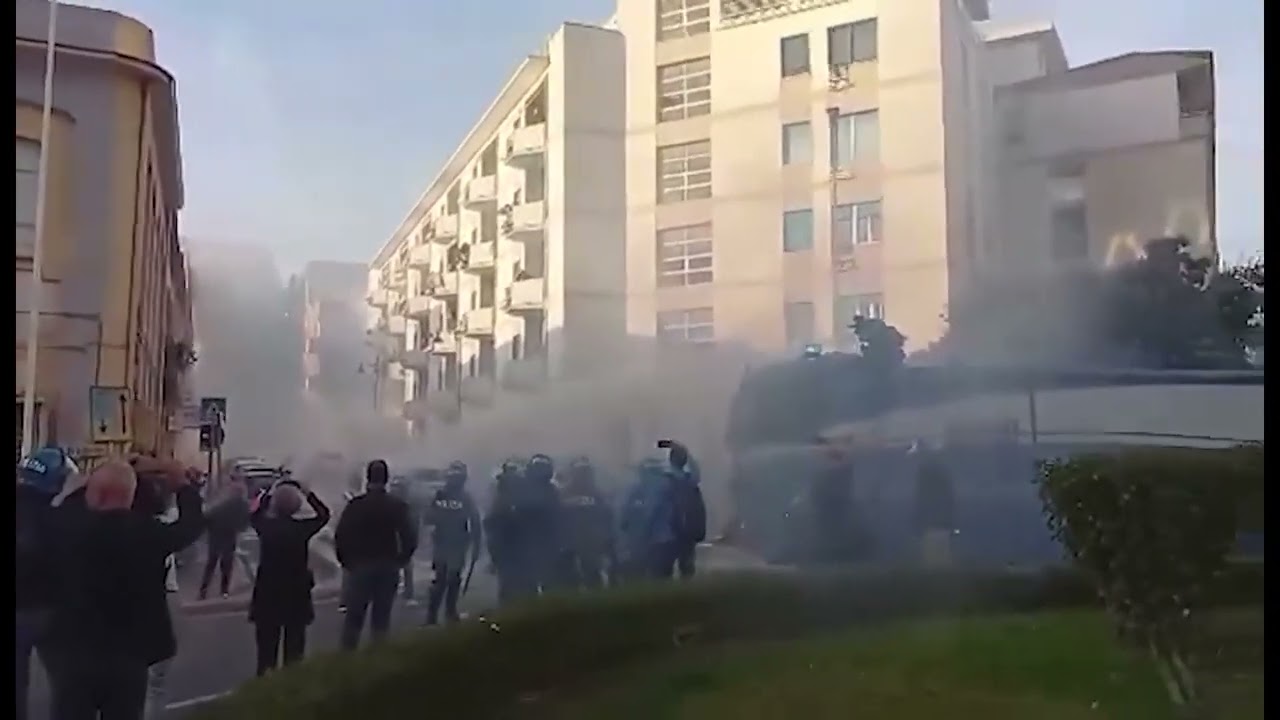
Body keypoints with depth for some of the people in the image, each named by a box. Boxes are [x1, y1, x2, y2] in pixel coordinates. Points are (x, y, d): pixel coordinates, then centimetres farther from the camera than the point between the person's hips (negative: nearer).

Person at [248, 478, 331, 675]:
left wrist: (269, 492, 19)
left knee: (267, 646, 10)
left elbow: (255, 515, 19)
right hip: (296, 594, -2)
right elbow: (324, 514, 8)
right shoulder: (302, 528, -11)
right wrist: (307, 494, 9)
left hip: (267, 593, 2)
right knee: (293, 647, 7)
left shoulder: (264, 525, -6)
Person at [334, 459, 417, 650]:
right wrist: (400, 561, 6)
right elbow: (410, 538, -6)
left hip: (360, 567, -1)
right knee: (381, 618, 9)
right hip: (388, 569, 1)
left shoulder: (355, 504, -7)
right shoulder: (397, 506, -3)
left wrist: (346, 561, 2)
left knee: (354, 618, 8)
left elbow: (340, 536, -10)